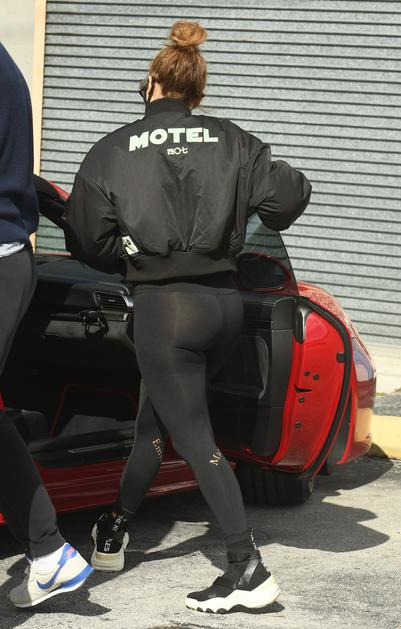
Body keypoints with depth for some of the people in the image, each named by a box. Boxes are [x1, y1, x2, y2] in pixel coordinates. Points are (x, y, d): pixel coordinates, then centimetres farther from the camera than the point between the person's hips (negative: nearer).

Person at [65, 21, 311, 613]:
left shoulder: (112, 151, -2)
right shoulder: (230, 141, 3)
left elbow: (87, 241, -2)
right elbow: (290, 193, -1)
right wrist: (246, 229, 19)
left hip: (166, 304, -5)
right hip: (226, 299, 5)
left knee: (195, 438, -2)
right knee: (155, 415, 21)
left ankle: (248, 569, -8)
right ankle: (115, 531, 33)